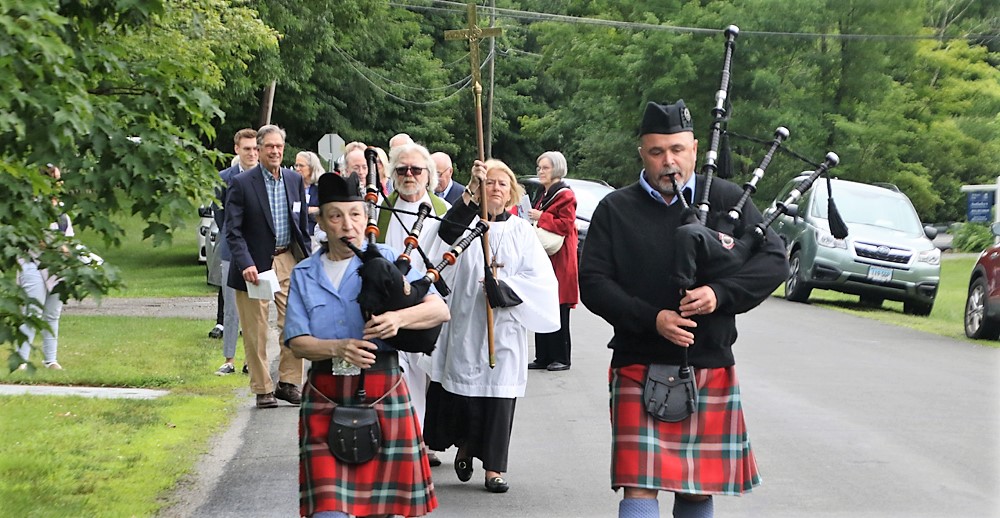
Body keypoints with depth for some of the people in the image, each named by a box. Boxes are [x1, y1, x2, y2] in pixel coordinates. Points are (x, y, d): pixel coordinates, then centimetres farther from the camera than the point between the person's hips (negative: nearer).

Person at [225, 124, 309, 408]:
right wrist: (246, 264, -20)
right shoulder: (242, 183, -7)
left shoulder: (295, 180, 8)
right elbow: (233, 231, -9)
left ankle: (288, 382, 15)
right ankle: (263, 390, 11)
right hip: (255, 265, -4)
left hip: (288, 261, 4)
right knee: (256, 332, 2)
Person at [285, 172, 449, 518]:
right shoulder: (304, 275, 10)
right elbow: (297, 342, 1)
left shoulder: (387, 260, 4)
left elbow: (440, 310, -3)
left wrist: (398, 318, -24)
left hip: (381, 389, -1)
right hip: (325, 397, 1)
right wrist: (336, 348, -20)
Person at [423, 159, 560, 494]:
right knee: (466, 389, 1)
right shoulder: (468, 221, 5)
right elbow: (448, 232, -20)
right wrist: (471, 189, -30)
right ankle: (465, 446, 28)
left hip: (505, 327, 1)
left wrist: (504, 287, -13)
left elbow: (540, 278, 2)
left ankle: (494, 467, 3)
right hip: (466, 323, -1)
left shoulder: (521, 231, 9)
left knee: (500, 392, -2)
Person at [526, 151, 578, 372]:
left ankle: (561, 358, -4)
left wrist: (541, 217, -14)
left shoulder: (565, 195, -8)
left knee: (558, 311, -8)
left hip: (559, 260, -9)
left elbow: (566, 225, -17)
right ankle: (543, 357, 10)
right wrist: (532, 218, 14)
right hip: (543, 258, 9)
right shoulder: (545, 195, 20)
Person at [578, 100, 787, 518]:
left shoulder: (725, 199, 4)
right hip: (640, 368, -1)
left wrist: (720, 294, -18)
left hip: (711, 369, 2)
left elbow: (774, 260, -1)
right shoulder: (615, 210, 2)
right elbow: (593, 282, -4)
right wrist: (652, 319, -18)